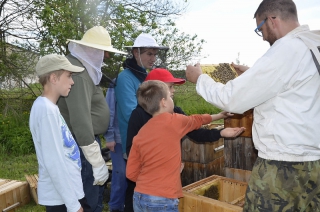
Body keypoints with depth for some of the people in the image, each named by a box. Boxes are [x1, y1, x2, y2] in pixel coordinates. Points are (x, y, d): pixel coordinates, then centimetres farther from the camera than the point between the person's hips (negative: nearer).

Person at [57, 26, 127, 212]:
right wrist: (97, 163, -26)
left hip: (87, 140, 10)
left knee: (94, 195, 20)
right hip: (82, 145, -10)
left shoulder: (83, 66, 12)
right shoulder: (77, 72, -21)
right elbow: (81, 121, -27)